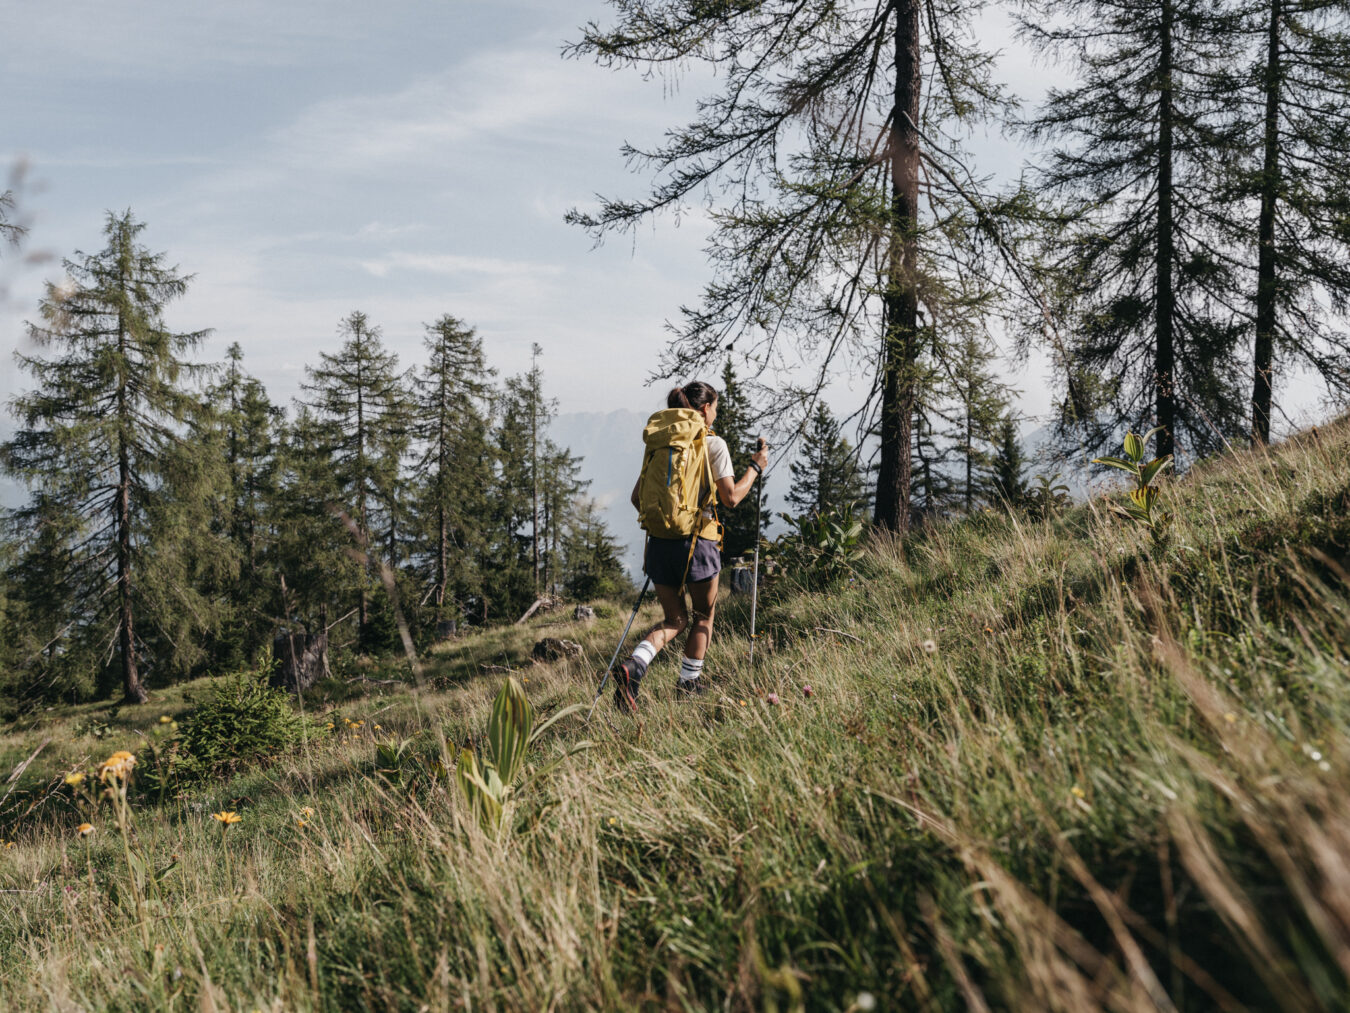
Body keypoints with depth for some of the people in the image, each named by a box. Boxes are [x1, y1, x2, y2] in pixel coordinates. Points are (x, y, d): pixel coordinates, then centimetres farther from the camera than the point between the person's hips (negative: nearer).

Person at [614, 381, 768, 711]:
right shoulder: (713, 444, -5)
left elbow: (637, 497, 10)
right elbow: (730, 497, -10)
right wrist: (755, 467, 5)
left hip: (660, 543, 5)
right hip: (696, 541, -5)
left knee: (675, 619, 16)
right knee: (703, 616, 18)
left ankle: (633, 667, -8)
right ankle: (689, 684, 23)